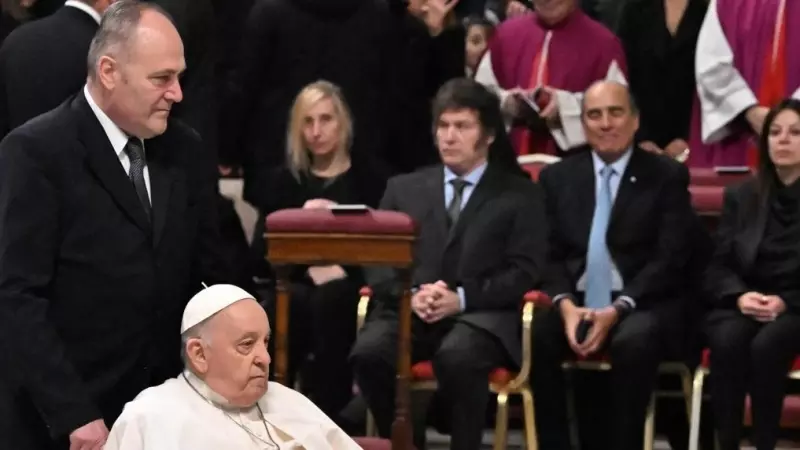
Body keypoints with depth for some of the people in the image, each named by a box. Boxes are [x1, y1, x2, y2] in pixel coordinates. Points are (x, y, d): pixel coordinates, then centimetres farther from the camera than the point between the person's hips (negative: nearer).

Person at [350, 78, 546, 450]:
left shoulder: (520, 195, 13)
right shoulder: (404, 188, 22)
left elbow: (524, 272, 2)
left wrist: (462, 298, -13)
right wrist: (412, 294, -9)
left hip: (481, 316, -3)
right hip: (410, 312, 3)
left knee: (457, 356, -38)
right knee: (368, 352, -30)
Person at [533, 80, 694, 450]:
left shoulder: (668, 176, 3)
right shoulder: (557, 177, 13)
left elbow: (670, 259, -5)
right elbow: (549, 254, 8)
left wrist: (617, 309, -18)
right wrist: (565, 304, -14)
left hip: (643, 305, -3)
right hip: (576, 303, 3)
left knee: (634, 340, -37)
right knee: (535, 334, -29)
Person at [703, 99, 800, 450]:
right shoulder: (741, 196, 12)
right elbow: (718, 266, 8)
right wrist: (739, 295, -13)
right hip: (743, 305, 2)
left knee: (766, 345, -35)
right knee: (727, 341, -32)